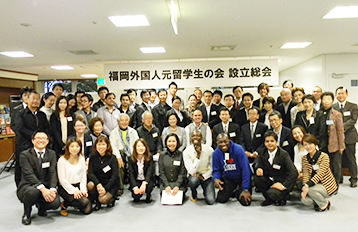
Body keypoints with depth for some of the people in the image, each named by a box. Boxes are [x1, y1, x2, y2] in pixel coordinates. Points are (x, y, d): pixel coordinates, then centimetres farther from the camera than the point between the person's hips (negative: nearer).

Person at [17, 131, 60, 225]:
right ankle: (26, 213, -3)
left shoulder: (51, 154, 5)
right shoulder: (25, 155, -6)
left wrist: (52, 189, -24)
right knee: (33, 192, -37)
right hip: (27, 186, -2)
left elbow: (53, 173, -6)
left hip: (46, 187, 3)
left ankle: (41, 207, 13)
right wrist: (43, 189, -32)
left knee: (55, 203, -26)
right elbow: (29, 174, -19)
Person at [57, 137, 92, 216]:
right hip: (66, 188, -5)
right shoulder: (62, 160, -9)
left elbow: (83, 176, 7)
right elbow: (62, 179, -10)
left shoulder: (81, 158, 6)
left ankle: (75, 204, 19)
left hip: (78, 186, 5)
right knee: (84, 201, -27)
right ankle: (64, 204, -1)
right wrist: (74, 190, -15)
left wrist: (83, 189, -6)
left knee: (87, 210, -11)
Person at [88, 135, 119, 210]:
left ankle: (112, 198, 8)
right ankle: (96, 202, -2)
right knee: (90, 185, -29)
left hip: (111, 184, -3)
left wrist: (105, 188, -22)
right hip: (98, 182, 3)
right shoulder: (93, 158, 1)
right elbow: (90, 173, -9)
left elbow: (115, 176, -11)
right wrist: (98, 184, -26)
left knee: (103, 199, -28)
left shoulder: (112, 158, -7)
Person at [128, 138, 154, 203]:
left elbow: (149, 172, -18)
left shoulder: (149, 158, -7)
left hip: (146, 180, 0)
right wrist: (135, 187, -29)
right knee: (136, 194, -29)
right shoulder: (131, 159, -6)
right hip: (136, 181, 0)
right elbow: (131, 174, -13)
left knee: (149, 186, -34)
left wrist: (144, 183, -36)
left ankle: (148, 196, 2)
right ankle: (136, 197, 11)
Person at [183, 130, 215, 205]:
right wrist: (198, 156, -27)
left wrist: (203, 176, -14)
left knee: (210, 201, -18)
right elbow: (191, 171, -19)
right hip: (194, 175, 0)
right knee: (193, 180, -37)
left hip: (206, 176, 1)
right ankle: (194, 195, -1)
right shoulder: (186, 151, -15)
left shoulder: (209, 150, -12)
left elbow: (212, 167, 0)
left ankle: (206, 191, 20)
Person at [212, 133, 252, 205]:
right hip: (228, 178, 3)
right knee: (221, 199, -9)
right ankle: (233, 191, 22)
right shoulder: (216, 153, -12)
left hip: (242, 177, -3)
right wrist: (215, 179, -25)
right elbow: (216, 170, 0)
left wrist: (246, 189, -24)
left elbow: (245, 169, -24)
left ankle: (238, 193, 20)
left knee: (245, 202, -16)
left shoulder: (238, 149, -25)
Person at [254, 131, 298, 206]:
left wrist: (283, 186, -26)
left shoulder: (283, 154, -16)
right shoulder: (262, 152, -2)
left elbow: (294, 173, -22)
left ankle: (283, 196, 7)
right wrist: (259, 169, -22)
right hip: (268, 180, 5)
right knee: (256, 178, -24)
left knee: (272, 193, -33)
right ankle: (269, 199, 1)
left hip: (280, 182, -5)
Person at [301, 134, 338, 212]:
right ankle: (318, 201, 12)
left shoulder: (324, 156, -15)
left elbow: (320, 174, -23)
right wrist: (304, 188, -22)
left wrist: (307, 185, -33)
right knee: (304, 200, -21)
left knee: (311, 189, -32)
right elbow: (305, 174, -6)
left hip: (327, 185, -4)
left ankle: (325, 204, -2)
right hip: (315, 185, 5)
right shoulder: (304, 158, 1)